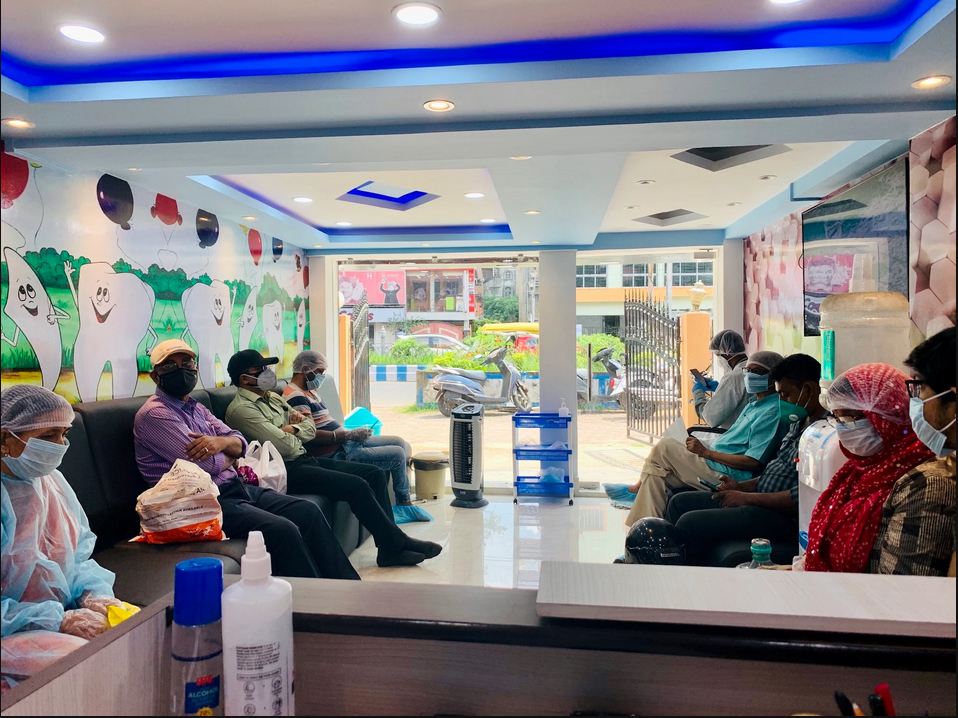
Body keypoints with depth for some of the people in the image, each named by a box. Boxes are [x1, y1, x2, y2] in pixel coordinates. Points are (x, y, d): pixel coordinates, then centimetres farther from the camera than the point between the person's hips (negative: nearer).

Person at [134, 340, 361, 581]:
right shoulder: (154, 414, -9)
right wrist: (230, 458, 4)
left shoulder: (196, 408, 18)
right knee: (283, 530, -25)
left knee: (307, 511, -2)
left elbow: (239, 443, 12)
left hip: (234, 487, 9)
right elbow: (205, 464, -18)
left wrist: (222, 442, -11)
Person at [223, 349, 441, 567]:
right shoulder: (241, 409, -12)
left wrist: (293, 429, -4)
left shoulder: (273, 398, 18)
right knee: (357, 486, -23)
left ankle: (390, 547, -4)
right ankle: (397, 542, -7)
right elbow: (284, 446, -20)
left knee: (374, 474, -1)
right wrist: (291, 432, 1)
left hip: (304, 459, 10)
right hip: (286, 470, -10)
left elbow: (310, 427, 16)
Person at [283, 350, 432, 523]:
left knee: (399, 443, 9)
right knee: (397, 454, -12)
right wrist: (349, 435, -24)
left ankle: (404, 504, 9)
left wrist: (352, 433, 6)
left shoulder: (309, 392, 17)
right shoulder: (296, 398, -17)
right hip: (337, 454, -11)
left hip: (345, 443, 11)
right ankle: (404, 503, 12)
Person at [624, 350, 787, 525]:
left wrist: (706, 452, -14)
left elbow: (754, 462, -20)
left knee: (664, 447, -14)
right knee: (656, 475, 0)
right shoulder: (755, 404, 20)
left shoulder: (772, 412, -13)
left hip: (724, 476, -10)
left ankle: (641, 485, 6)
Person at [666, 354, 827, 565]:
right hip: (761, 500, 11)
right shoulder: (801, 423, 15)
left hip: (783, 517, -11)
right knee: (680, 503, 8)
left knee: (690, 523, -21)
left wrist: (747, 497, -16)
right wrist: (741, 486, 7)